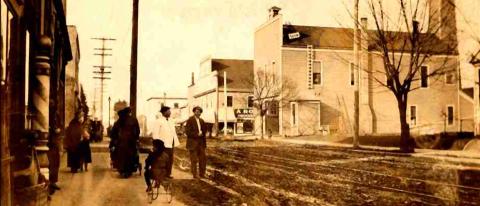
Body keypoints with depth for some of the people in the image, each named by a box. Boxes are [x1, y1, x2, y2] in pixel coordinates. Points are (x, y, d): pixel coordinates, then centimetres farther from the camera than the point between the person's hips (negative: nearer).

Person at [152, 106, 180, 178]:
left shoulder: (170, 121, 14)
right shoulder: (159, 121, -9)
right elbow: (155, 133, -13)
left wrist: (176, 142, 12)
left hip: (171, 144, 8)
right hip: (164, 145, -7)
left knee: (170, 160, 12)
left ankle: (168, 174, 23)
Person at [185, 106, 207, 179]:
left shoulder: (201, 120, 12)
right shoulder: (190, 120, -7)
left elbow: (205, 129, 17)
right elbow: (187, 132, -13)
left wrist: (201, 133, -5)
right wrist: (197, 134, -17)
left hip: (201, 143, 6)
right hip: (193, 143, -6)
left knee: (203, 159, 7)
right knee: (194, 160, 1)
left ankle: (202, 174, 17)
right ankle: (194, 174, 10)